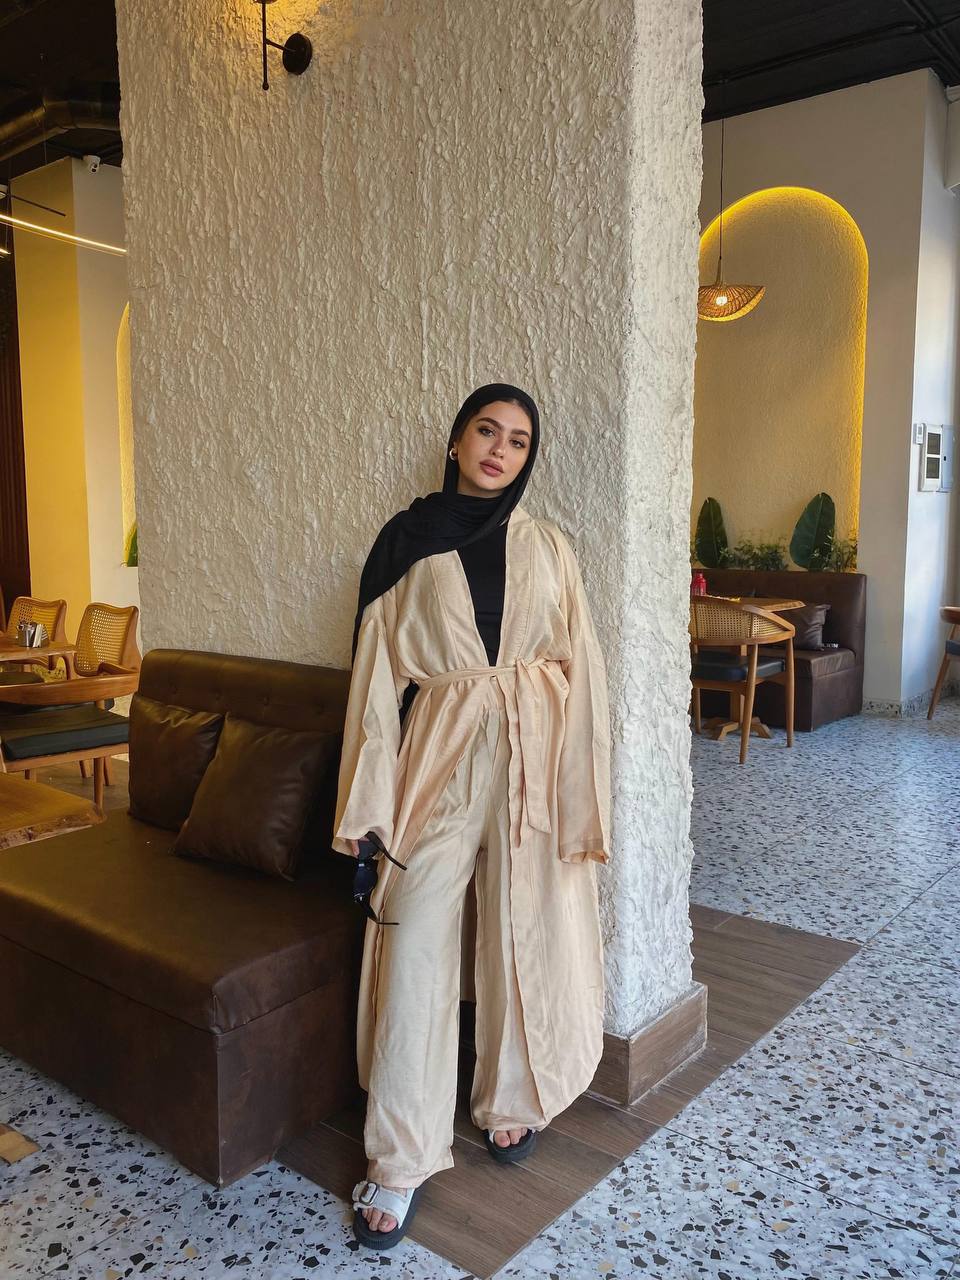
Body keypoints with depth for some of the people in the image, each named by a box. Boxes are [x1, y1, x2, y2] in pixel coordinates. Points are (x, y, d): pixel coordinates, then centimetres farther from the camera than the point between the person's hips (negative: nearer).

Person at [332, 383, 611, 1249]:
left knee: (524, 937, 11)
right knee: (414, 951, -1)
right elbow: (377, 673, 0)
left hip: (532, 761, 2)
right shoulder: (407, 542, 2)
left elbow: (580, 671, 5)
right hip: (438, 756, -1)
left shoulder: (548, 548, 6)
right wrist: (369, 801, -4)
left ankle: (511, 1102, 36)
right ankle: (401, 1160, 15)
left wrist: (581, 795, -1)